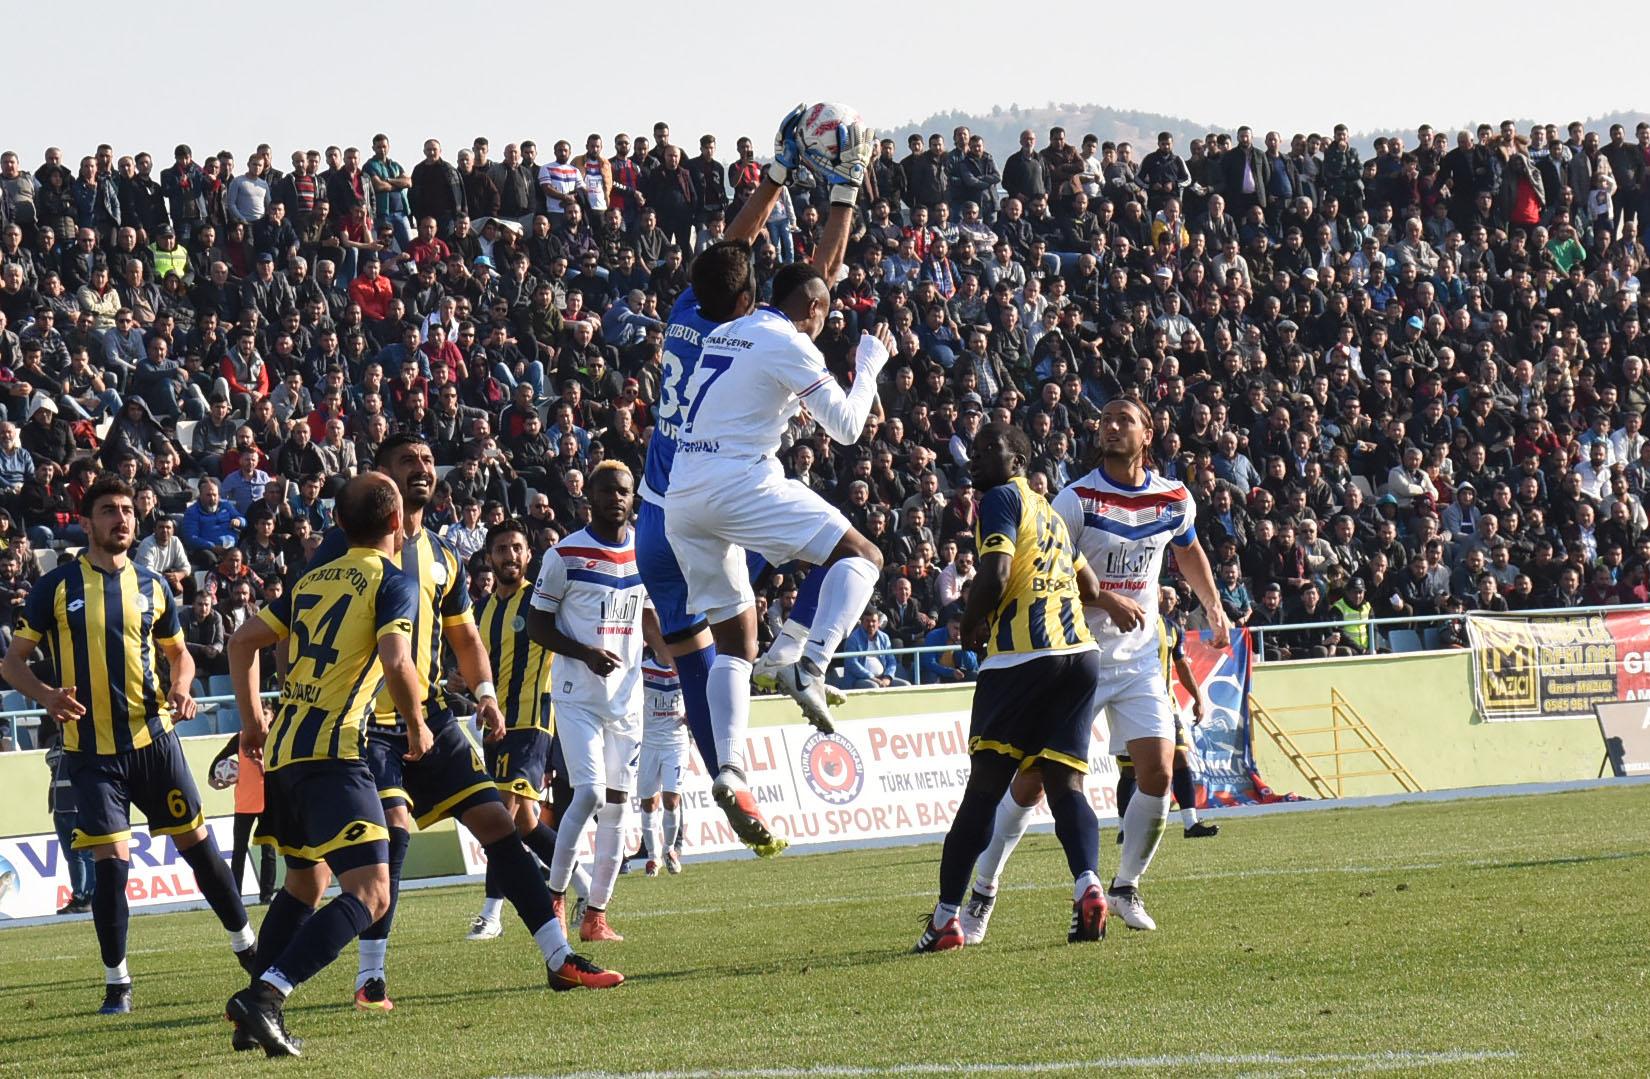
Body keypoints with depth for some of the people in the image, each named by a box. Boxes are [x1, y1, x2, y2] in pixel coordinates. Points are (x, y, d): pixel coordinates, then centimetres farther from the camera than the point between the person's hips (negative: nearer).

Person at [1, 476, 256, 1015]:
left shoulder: (151, 586, 8)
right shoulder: (56, 587, -1)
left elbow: (178, 652, 21)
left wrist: (180, 687, -2)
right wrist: (45, 693, -18)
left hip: (152, 739, 3)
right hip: (91, 751, -3)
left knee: (197, 844, 6)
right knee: (111, 862, -9)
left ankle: (246, 946, 23)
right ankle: (116, 981, 6)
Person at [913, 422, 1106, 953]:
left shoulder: (1001, 499, -1)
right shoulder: (1047, 511, 24)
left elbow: (994, 577, -14)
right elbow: (1090, 589, 29)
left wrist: (970, 627, 1)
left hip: (1022, 656, -7)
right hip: (1080, 652, 7)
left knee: (984, 788, -2)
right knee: (1065, 783, 1)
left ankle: (946, 916, 1)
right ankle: (1087, 884, -25)